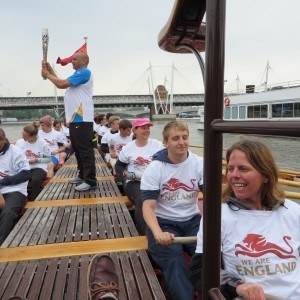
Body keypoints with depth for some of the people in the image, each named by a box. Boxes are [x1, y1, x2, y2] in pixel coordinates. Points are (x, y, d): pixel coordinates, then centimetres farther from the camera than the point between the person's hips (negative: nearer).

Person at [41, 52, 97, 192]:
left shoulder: (84, 72, -10)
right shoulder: (78, 74, 22)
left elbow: (62, 84, -16)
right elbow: (61, 84, 23)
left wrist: (48, 75, 0)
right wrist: (50, 71, 16)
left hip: (82, 119, -10)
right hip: (75, 118, 10)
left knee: (85, 150, -10)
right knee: (78, 149, 15)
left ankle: (90, 181, -7)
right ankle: (82, 175, 26)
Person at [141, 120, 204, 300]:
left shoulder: (199, 163, -1)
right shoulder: (154, 168, -6)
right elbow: (148, 206, -12)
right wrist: (158, 233, -32)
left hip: (192, 220, 2)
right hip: (163, 222, -2)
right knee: (173, 261, -27)